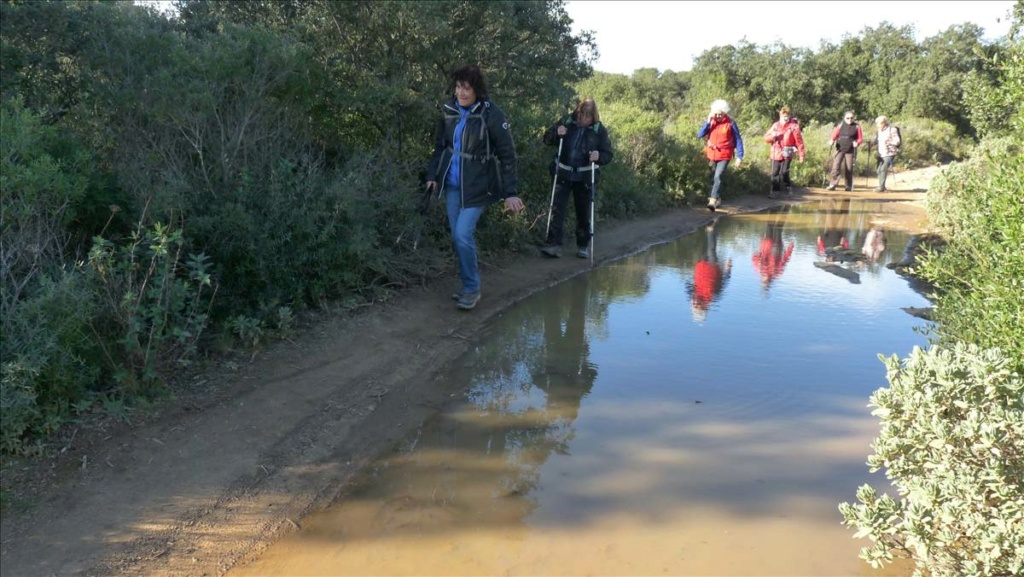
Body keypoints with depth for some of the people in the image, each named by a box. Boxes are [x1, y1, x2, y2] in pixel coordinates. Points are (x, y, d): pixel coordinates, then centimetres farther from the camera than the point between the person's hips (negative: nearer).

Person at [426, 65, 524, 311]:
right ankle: (468, 285, 25)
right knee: (457, 237, 9)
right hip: (452, 184, 6)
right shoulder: (449, 111, 0)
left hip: (477, 186, -6)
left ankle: (472, 288, 5)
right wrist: (432, 175, 5)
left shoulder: (492, 115, -15)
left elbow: (507, 155, -12)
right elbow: (439, 146, 13)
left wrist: (510, 193, -14)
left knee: (463, 235, -13)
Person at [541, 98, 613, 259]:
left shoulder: (600, 130, -3)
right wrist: (556, 133, -14)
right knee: (557, 209, -7)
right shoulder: (567, 122, 0)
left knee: (584, 212, 8)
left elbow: (608, 155, 0)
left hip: (585, 177, -1)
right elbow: (547, 139, 7)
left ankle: (583, 246, 21)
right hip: (563, 174, 1)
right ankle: (553, 245, -7)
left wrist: (599, 156, -23)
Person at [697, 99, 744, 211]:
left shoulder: (730, 123, -7)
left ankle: (713, 201, -26)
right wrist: (708, 122, -15)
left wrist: (739, 156, -9)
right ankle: (717, 199, 33)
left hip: (724, 156, -5)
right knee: (713, 177, 15)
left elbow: (738, 140, -4)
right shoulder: (711, 122, 3)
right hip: (712, 155, 5)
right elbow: (699, 135, -5)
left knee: (718, 177, -20)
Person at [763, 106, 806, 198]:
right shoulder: (775, 125, 8)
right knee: (775, 173, 5)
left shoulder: (793, 126, -4)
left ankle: (789, 187, 11)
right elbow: (766, 137, 10)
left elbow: (799, 142, -5)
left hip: (787, 154, -4)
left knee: (784, 172, -13)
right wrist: (772, 136, -14)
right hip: (776, 154, 4)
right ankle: (775, 191, 14)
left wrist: (801, 155, -8)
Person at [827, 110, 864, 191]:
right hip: (840, 149, 1)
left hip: (850, 150, -1)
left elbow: (860, 139, 4)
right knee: (835, 166, -12)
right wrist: (831, 141, -12)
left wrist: (857, 143, -17)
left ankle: (849, 186, 13)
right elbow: (834, 135, 9)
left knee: (849, 168, 3)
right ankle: (832, 184, -13)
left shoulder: (857, 127, 4)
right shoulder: (841, 125, 8)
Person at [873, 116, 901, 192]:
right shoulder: (880, 130, 11)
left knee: (883, 169, -16)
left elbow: (897, 141, -13)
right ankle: (881, 186, 17)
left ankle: (881, 187, -15)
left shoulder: (892, 130, -11)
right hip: (881, 154, 7)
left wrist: (888, 142, -27)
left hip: (889, 153, -7)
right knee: (879, 170, 6)